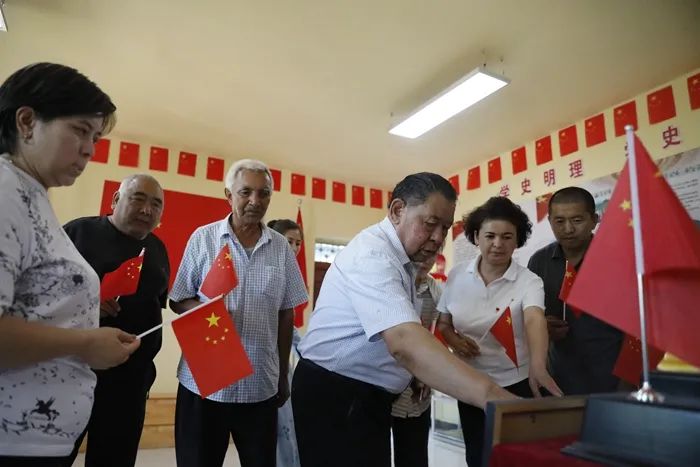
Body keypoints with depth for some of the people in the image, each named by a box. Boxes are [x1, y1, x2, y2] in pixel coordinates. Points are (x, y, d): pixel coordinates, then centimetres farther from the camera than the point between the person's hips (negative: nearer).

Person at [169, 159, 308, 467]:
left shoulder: (281, 248, 2)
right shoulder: (203, 238, -3)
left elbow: (285, 315, 6)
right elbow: (178, 301, 2)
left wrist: (283, 375, 9)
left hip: (261, 385, 2)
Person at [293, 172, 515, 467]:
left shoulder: (400, 257, 7)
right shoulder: (373, 255, -25)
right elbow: (404, 342, -40)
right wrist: (493, 396, -46)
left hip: (367, 397, 10)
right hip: (334, 398, -9)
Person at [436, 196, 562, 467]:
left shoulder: (528, 281, -14)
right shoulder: (457, 276, -6)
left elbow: (535, 320, -33)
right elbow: (443, 323, 5)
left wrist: (538, 366, -50)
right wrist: (453, 339, -16)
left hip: (515, 385, -2)